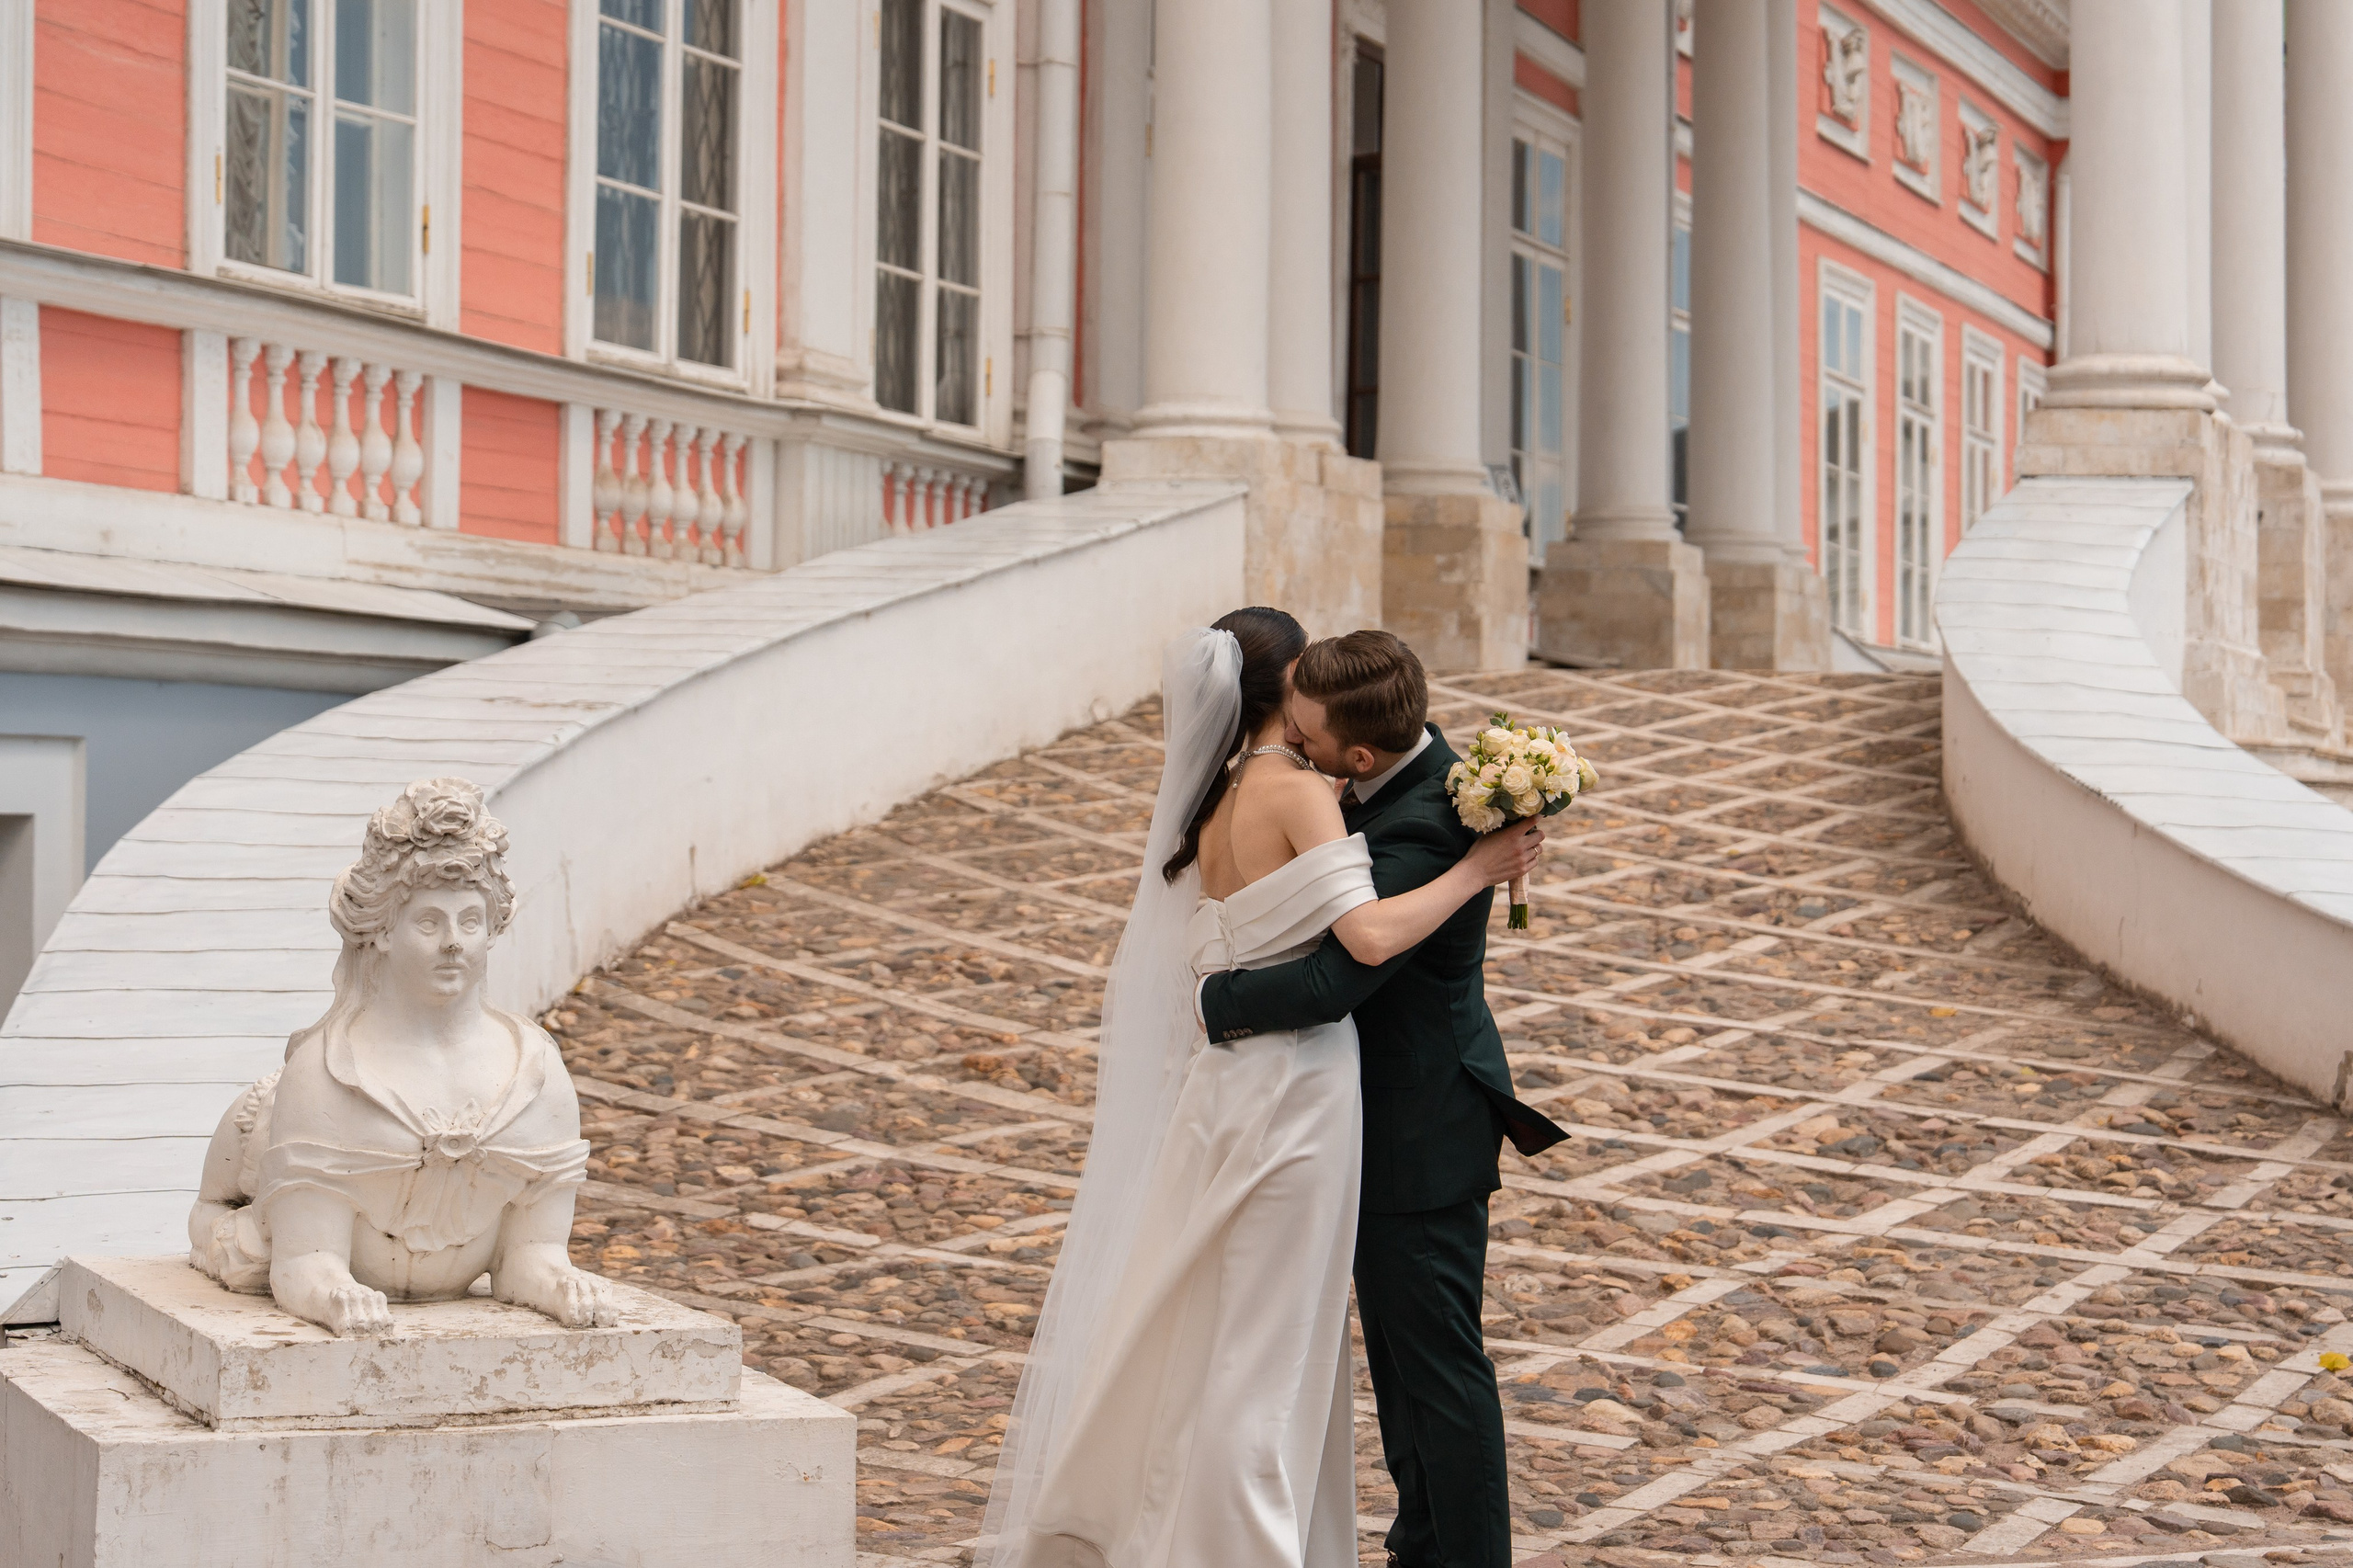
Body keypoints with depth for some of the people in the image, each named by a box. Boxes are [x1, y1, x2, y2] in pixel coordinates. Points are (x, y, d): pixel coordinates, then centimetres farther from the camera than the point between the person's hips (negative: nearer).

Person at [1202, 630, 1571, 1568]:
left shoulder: (1422, 831, -30)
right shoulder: (1405, 770, 1)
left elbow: (1331, 983, -34)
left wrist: (1212, 1001, -20)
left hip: (1421, 1130, -10)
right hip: (1392, 1112, 10)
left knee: (1437, 1358, 2)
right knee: (1395, 1344, 21)